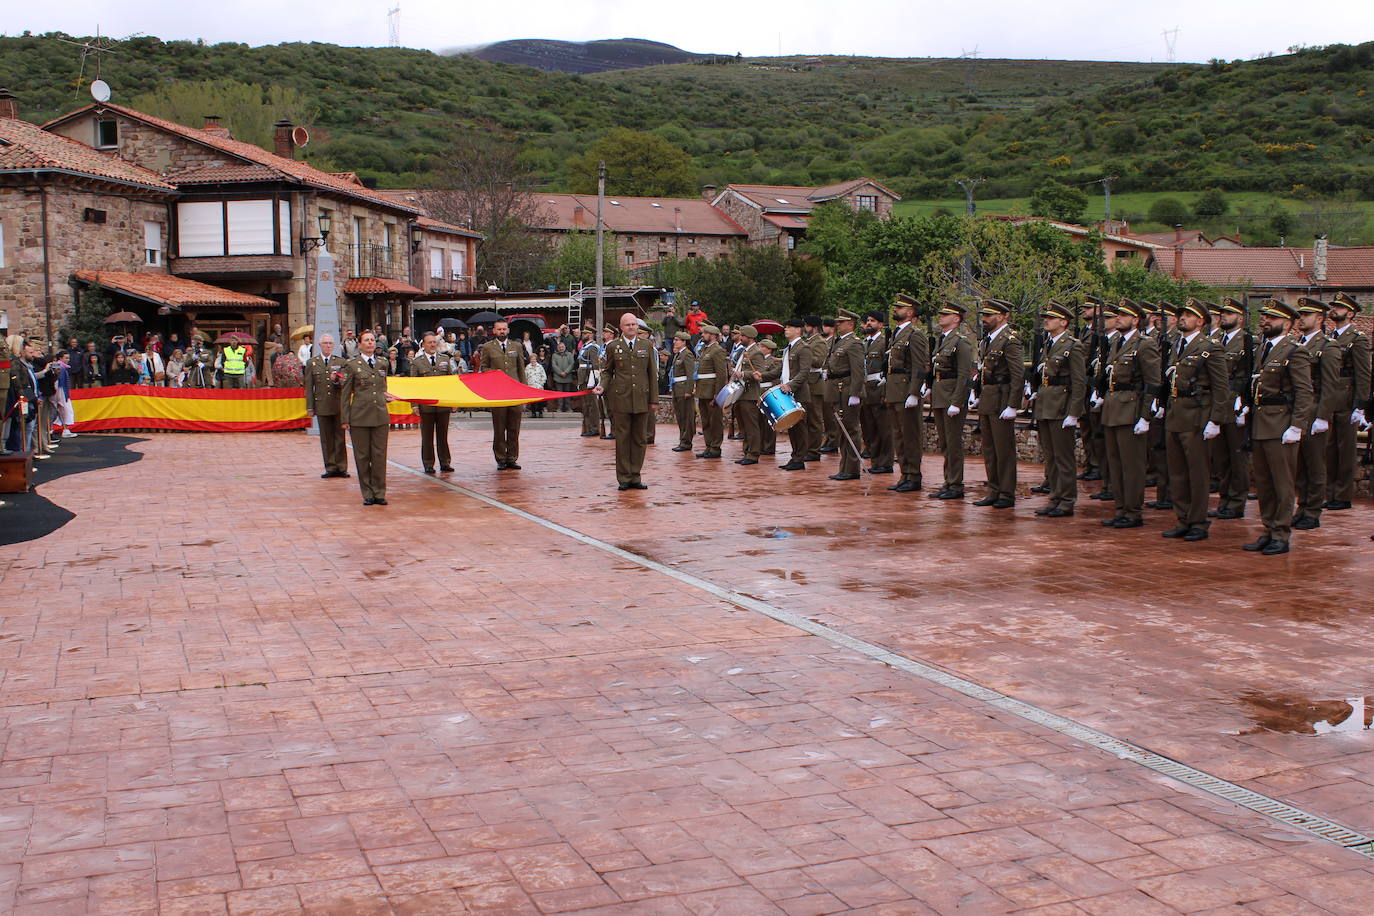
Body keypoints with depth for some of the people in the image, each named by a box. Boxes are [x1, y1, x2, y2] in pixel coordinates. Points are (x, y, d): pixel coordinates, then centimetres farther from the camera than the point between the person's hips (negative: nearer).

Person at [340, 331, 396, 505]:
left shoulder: (382, 363, 12)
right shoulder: (352, 365, 0)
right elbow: (345, 394, 2)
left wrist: (386, 396, 8)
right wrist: (344, 419, -1)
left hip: (381, 416, 3)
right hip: (360, 416, -3)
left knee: (379, 455, 2)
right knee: (362, 456, 2)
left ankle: (379, 493, 10)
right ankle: (367, 494, 10)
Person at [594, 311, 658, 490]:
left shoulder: (646, 346, 10)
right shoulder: (613, 346, 6)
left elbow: (652, 374, 11)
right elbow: (607, 371, 13)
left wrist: (654, 399, 7)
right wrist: (603, 385, -8)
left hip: (641, 399, 2)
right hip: (620, 399, -2)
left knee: (640, 439, 4)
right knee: (622, 439, 0)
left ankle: (635, 476, 11)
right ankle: (623, 478, 6)